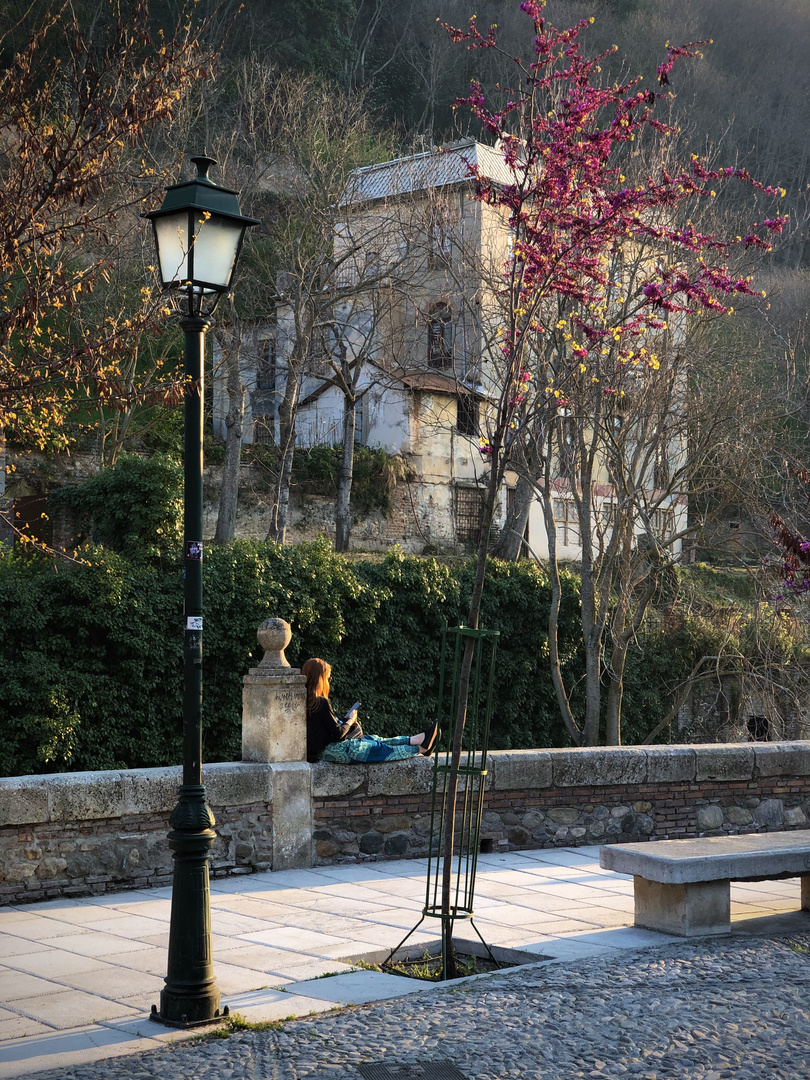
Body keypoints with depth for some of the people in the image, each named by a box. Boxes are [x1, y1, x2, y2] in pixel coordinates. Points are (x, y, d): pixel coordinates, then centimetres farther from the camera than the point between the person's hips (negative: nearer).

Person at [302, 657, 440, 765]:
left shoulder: (306, 700, 6)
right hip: (330, 751, -10)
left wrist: (343, 721, 8)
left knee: (374, 740, 14)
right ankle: (421, 749, 13)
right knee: (378, 749, 2)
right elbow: (338, 733, -19)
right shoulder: (321, 703, -23)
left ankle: (415, 740, 20)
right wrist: (350, 720, -2)